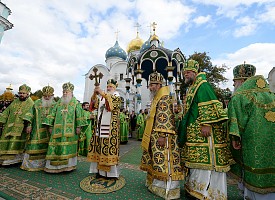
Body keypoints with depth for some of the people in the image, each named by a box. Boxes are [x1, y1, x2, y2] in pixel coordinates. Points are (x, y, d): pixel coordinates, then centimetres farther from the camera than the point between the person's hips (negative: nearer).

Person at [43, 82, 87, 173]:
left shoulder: (75, 103, 3)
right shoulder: (59, 102, 13)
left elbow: (79, 115, -2)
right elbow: (52, 114, 12)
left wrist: (78, 126, -8)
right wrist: (50, 126, 6)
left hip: (70, 130, -3)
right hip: (58, 129, 3)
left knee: (68, 147, 2)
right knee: (56, 146, 4)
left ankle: (68, 165, 14)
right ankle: (54, 166, 16)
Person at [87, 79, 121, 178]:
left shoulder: (116, 96, 2)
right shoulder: (102, 97, 18)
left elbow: (112, 101, -20)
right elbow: (94, 105, 6)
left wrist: (102, 93, -25)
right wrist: (94, 94, -9)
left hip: (110, 127, -5)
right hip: (100, 125, 6)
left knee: (109, 146, -4)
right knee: (100, 147, 8)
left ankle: (111, 171, 8)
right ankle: (100, 169, 21)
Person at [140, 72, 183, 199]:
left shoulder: (164, 98, -14)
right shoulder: (157, 98, 17)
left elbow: (164, 118, -23)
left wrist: (162, 135, -25)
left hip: (161, 137, -10)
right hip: (154, 137, 10)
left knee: (163, 161, 0)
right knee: (156, 161, 19)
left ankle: (167, 189, 15)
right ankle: (155, 183, 35)